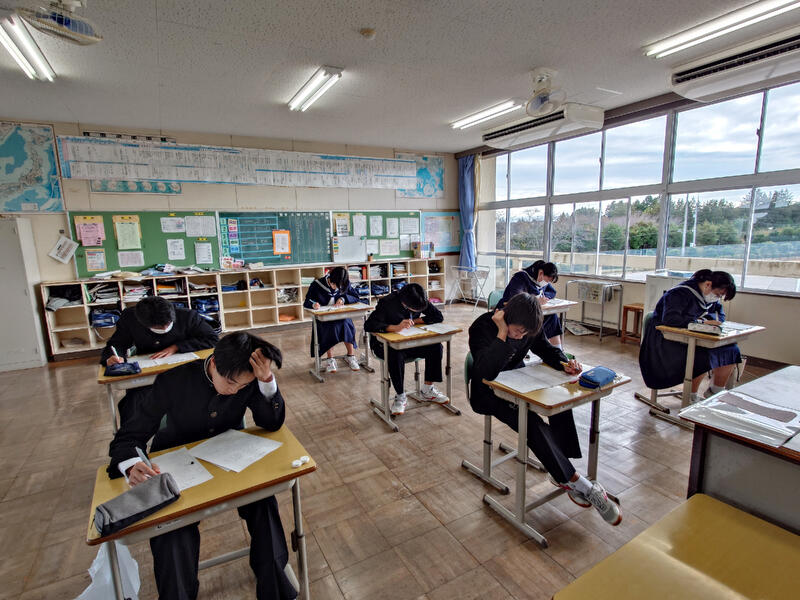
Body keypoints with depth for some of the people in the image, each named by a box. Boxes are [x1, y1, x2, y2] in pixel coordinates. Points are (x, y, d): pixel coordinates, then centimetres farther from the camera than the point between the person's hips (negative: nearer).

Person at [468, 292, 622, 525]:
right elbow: (487, 373, -37)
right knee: (531, 422, -29)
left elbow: (546, 349, 8)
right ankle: (575, 481, -16)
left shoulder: (529, 327, -8)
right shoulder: (482, 328, -27)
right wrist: (502, 334, -41)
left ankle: (560, 471, -7)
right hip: (488, 394, -6)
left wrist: (565, 362, -14)